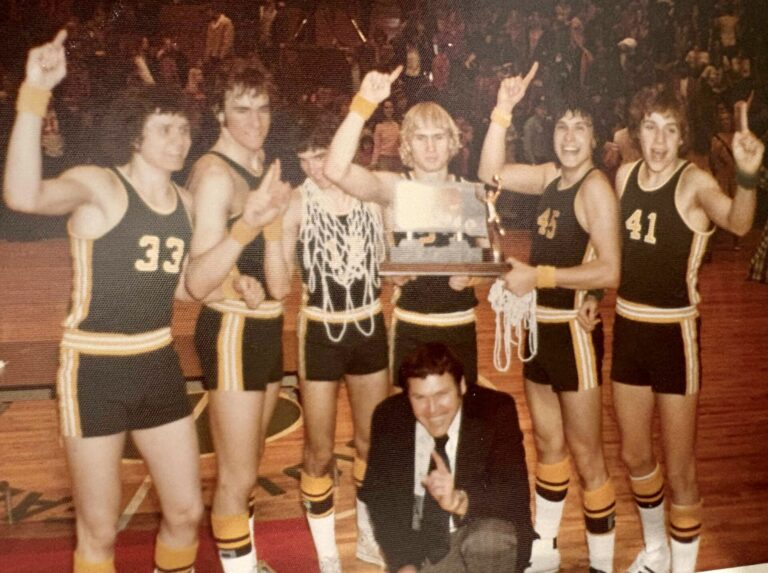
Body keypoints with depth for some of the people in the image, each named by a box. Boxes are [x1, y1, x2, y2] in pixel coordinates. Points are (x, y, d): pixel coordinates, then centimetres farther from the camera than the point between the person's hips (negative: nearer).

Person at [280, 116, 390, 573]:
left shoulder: (373, 196, -4)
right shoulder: (297, 204, -13)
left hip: (370, 330, 4)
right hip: (321, 335, -3)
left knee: (374, 441, 17)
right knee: (320, 451, 7)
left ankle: (368, 536, 39)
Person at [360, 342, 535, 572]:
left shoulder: (496, 411, -16)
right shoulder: (389, 417, -8)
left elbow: (515, 497, -22)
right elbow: (378, 495, -1)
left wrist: (460, 501, -40)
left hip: (487, 535, -2)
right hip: (419, 544, 3)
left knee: (488, 539, -33)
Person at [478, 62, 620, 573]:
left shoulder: (595, 186, -16)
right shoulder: (552, 176, 5)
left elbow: (609, 271, -23)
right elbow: (490, 173, 8)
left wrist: (537, 276, -21)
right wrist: (503, 111, 0)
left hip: (573, 330, -8)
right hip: (539, 327, 8)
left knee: (585, 454, 3)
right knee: (548, 444, 18)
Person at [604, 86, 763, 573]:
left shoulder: (694, 181, -16)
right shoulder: (626, 175, 1)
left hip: (675, 332, -6)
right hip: (628, 328, 6)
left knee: (680, 471, 5)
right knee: (635, 456, 21)